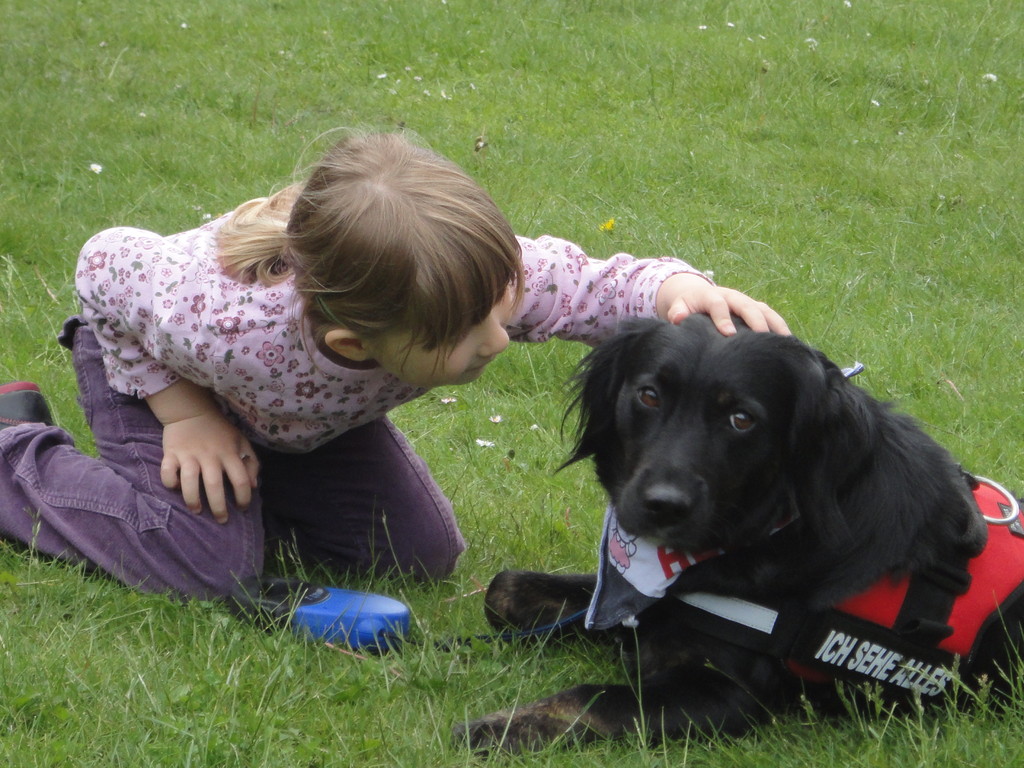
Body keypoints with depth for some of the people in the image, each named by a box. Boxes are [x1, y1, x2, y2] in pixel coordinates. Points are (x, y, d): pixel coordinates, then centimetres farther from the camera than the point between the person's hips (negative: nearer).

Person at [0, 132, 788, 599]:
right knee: (209, 565, -22)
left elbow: (595, 287, -27)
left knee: (422, 554, -3)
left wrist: (677, 289, -49)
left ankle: (258, 484, 21)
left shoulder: (475, 277, -38)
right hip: (149, 363, -5)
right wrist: (183, 411, -26)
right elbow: (104, 264, -30)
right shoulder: (225, 324, -48)